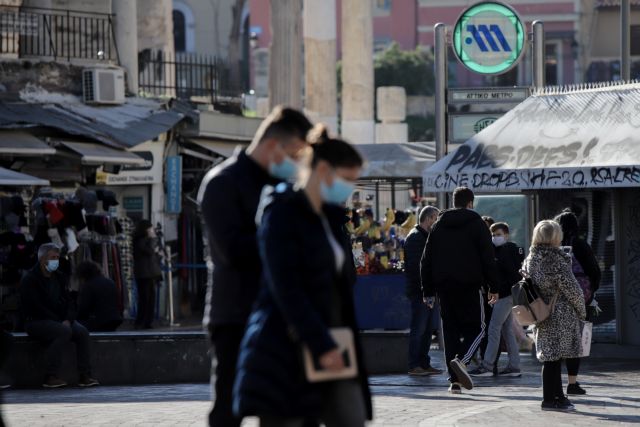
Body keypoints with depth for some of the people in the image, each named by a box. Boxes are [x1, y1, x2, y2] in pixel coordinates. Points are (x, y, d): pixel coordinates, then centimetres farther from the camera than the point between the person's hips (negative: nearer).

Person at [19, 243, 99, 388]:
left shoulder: (59, 278, 15)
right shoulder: (29, 280, -8)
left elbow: (68, 302, 12)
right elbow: (37, 307, -16)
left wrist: (68, 320, -9)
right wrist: (59, 322, -19)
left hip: (60, 320, 7)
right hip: (36, 322, -7)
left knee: (82, 332, -19)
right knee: (64, 331, -33)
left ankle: (85, 376, -18)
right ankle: (50, 377, -31)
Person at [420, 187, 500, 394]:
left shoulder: (438, 225, 13)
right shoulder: (477, 224, 0)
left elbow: (427, 260, 12)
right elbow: (488, 258, -3)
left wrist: (428, 291, 14)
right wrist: (494, 287, 1)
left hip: (445, 286, 4)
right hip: (470, 286, -4)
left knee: (450, 330, 8)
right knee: (475, 328, 3)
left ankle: (454, 379, 3)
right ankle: (461, 360, -25)